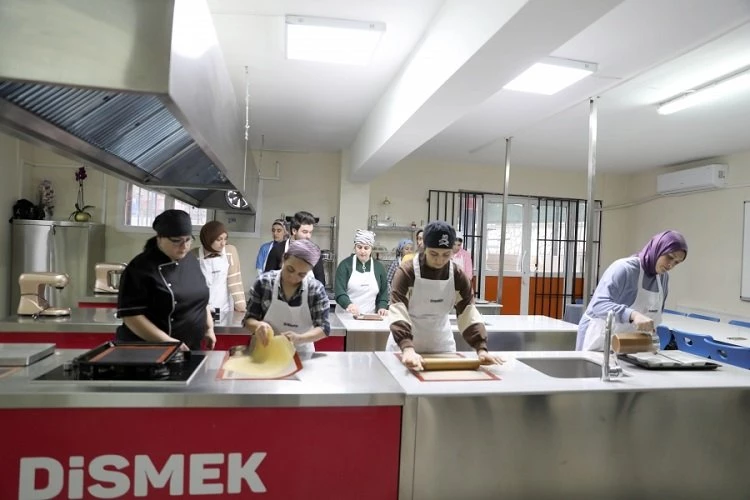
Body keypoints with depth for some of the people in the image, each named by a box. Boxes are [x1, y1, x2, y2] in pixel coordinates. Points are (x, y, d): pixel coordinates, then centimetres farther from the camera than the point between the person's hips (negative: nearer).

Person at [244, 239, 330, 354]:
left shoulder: (316, 290, -8)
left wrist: (299, 338, -24)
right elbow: (248, 320, -1)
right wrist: (258, 325, -23)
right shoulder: (263, 283, -7)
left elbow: (324, 328, -7)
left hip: (301, 354, 0)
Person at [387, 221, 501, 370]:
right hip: (405, 345, -3)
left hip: (442, 345, 3)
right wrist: (407, 348, -45)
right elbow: (398, 314, -30)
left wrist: (481, 348, -28)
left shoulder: (458, 276, -9)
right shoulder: (406, 272, -20)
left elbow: (469, 314, -12)